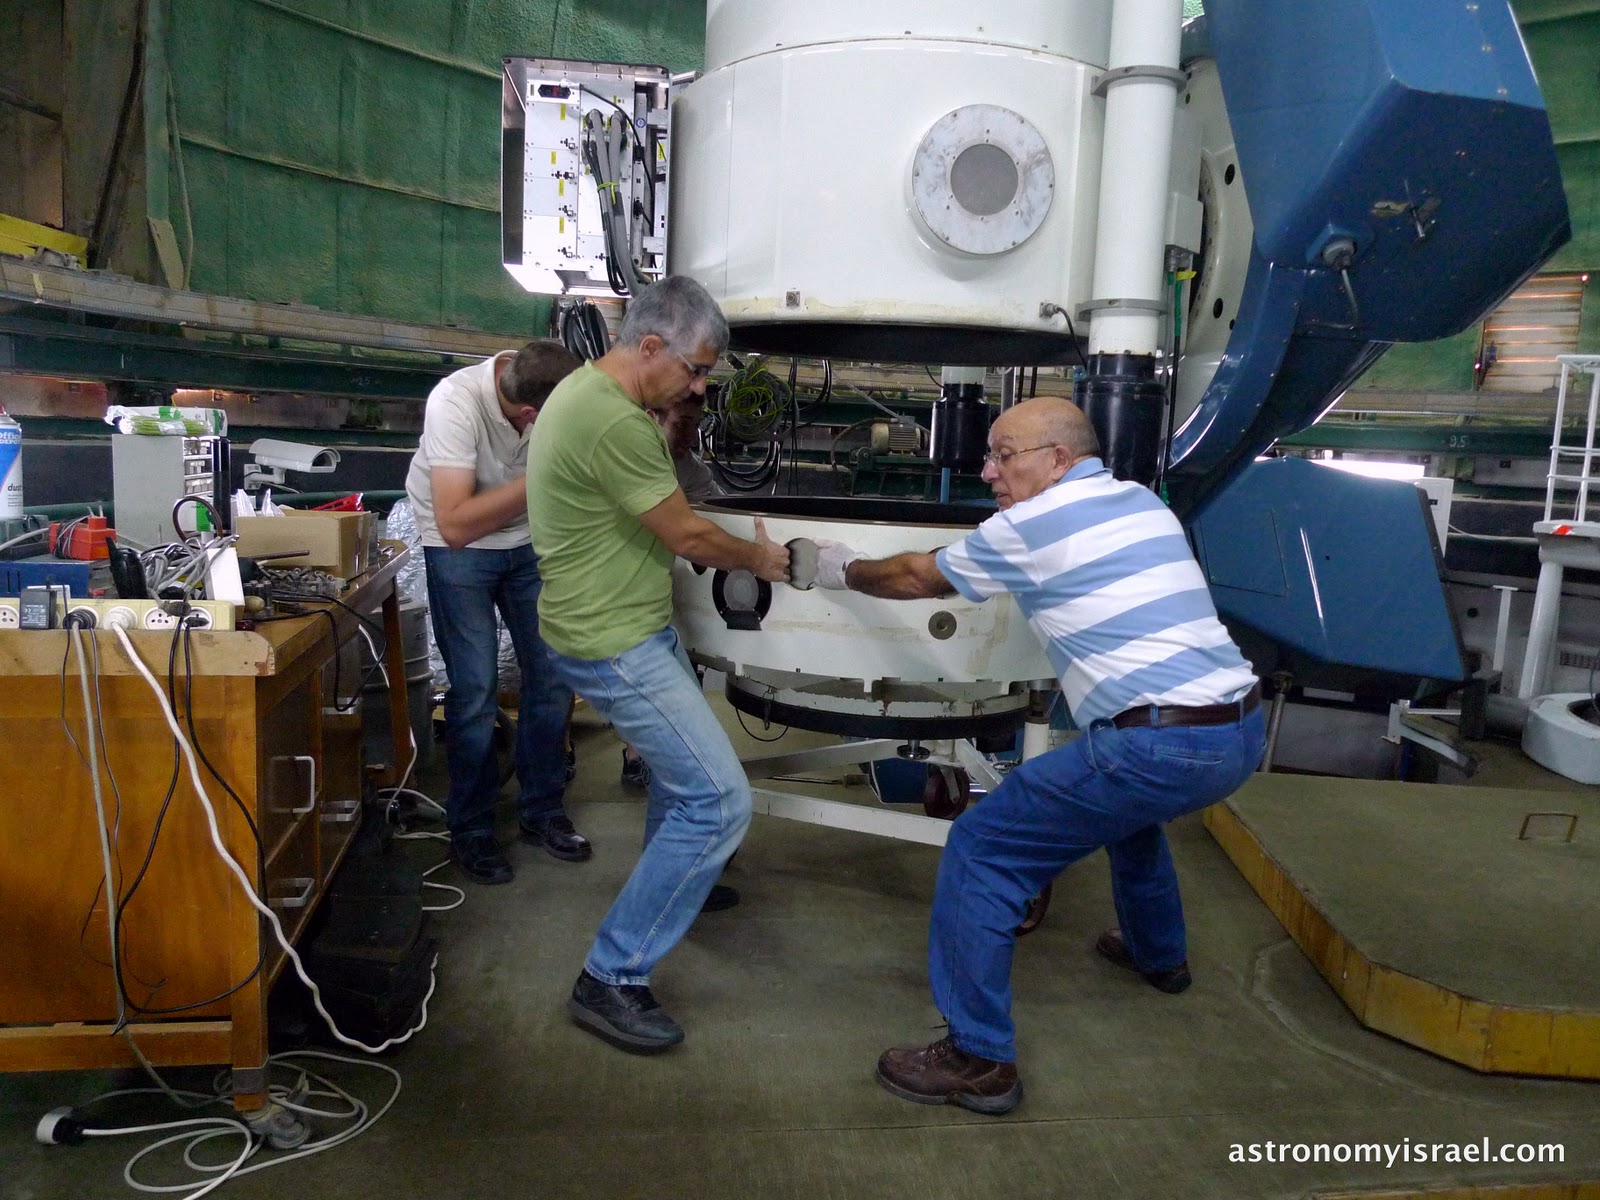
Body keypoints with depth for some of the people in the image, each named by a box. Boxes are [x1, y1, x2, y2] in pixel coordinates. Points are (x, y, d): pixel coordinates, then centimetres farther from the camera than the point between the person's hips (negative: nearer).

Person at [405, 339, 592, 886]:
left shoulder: (556, 390, -20)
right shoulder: (456, 403, -32)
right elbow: (455, 525, -34)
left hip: (529, 541, 5)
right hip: (460, 549, -4)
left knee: (554, 675, 3)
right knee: (476, 689, -7)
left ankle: (541, 812, 21)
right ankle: (471, 831, 12)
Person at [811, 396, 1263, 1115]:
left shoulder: (1032, 525, -4)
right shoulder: (1143, 503, 17)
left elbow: (918, 578, 10)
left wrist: (845, 571, 28)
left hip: (1159, 745, -9)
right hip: (1242, 730, 9)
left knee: (981, 850, -1)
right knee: (1125, 802, 39)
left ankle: (979, 1060, 4)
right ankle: (1159, 953, 56)